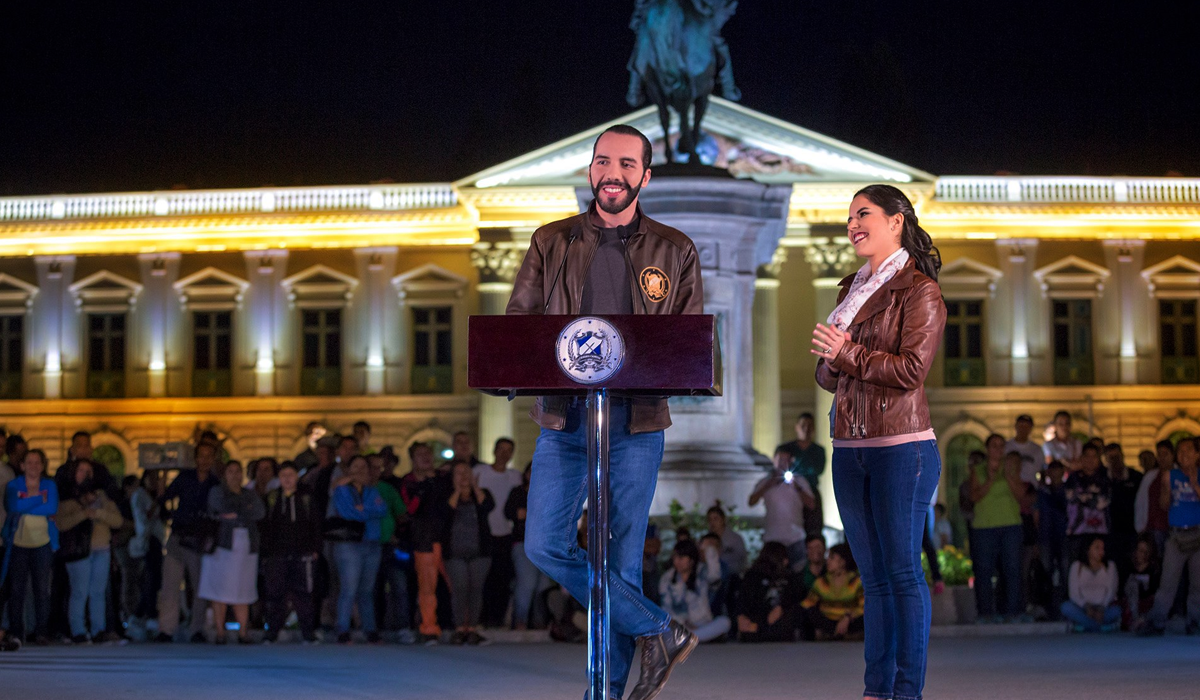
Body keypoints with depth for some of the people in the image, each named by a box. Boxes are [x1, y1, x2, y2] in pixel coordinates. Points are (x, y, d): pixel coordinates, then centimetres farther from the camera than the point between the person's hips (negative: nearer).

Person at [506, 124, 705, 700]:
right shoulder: (551, 242, 10)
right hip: (563, 419, 1)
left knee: (622, 559, 1)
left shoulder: (674, 251, 8)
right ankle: (659, 632, 3)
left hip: (637, 422, -1)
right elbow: (518, 322, 7)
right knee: (544, 545, -9)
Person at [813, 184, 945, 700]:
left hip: (901, 445, -7)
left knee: (903, 571, -5)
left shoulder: (920, 290, -3)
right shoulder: (851, 290, 20)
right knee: (873, 576, 8)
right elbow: (827, 376, 18)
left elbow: (911, 368, -14)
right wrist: (830, 358, -4)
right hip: (849, 446, 7)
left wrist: (848, 355, -13)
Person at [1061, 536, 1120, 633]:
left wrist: (1102, 608, -21)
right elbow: (1074, 593, -3)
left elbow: (1111, 591, -3)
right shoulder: (1077, 567, 5)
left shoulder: (1110, 566, 7)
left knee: (1116, 610, -34)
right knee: (1066, 607, -32)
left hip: (1104, 607, 0)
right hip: (1082, 608, 0)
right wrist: (1086, 607, -22)